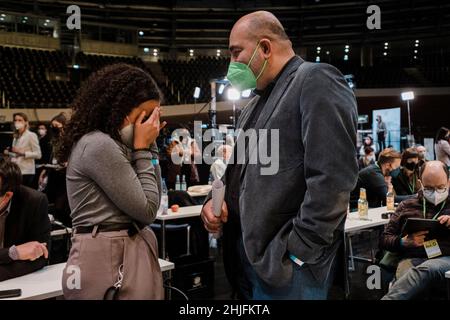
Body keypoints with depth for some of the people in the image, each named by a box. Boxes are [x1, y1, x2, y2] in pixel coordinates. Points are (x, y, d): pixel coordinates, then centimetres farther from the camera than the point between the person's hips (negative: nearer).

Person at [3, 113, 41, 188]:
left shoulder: (31, 135, -5)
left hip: (26, 172, -7)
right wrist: (9, 153, 5)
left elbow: (38, 154, -11)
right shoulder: (16, 137, 17)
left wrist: (22, 152, -21)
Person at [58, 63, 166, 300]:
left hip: (125, 253, 10)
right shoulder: (98, 145, -17)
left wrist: (147, 146, 6)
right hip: (108, 260, -10)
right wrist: (142, 148, -10)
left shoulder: (111, 145, 14)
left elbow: (151, 200, 11)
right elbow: (147, 210, -17)